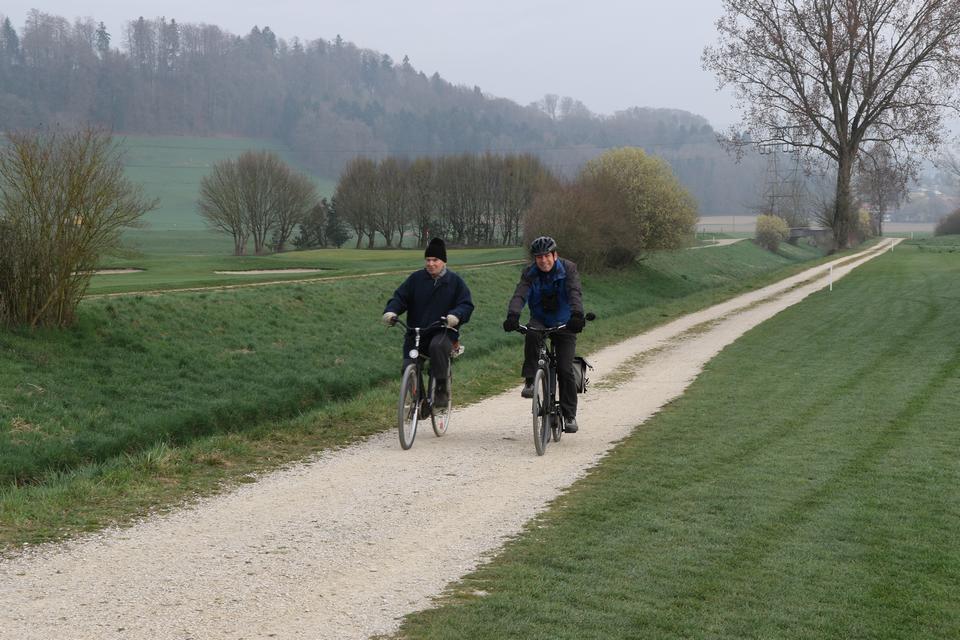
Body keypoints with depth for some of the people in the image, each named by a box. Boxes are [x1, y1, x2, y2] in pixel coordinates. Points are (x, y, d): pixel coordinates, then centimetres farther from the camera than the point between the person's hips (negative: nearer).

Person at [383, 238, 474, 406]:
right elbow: (400, 297, 6)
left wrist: (456, 315, -24)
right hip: (416, 333, 3)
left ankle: (442, 388, -24)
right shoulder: (416, 279, 7)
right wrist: (391, 311, -17)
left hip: (443, 332, -3)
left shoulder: (455, 281, 4)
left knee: (437, 347, -37)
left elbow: (466, 304, -1)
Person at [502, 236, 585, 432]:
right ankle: (530, 381, -25)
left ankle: (569, 415, 2)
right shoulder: (529, 273, -8)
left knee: (565, 369, -10)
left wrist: (577, 315, -48)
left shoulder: (568, 269, -13)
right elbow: (519, 295, -23)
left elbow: (575, 293, -29)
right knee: (531, 335, -36)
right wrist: (512, 315, -44)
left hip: (564, 324, -1)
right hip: (540, 320, 1)